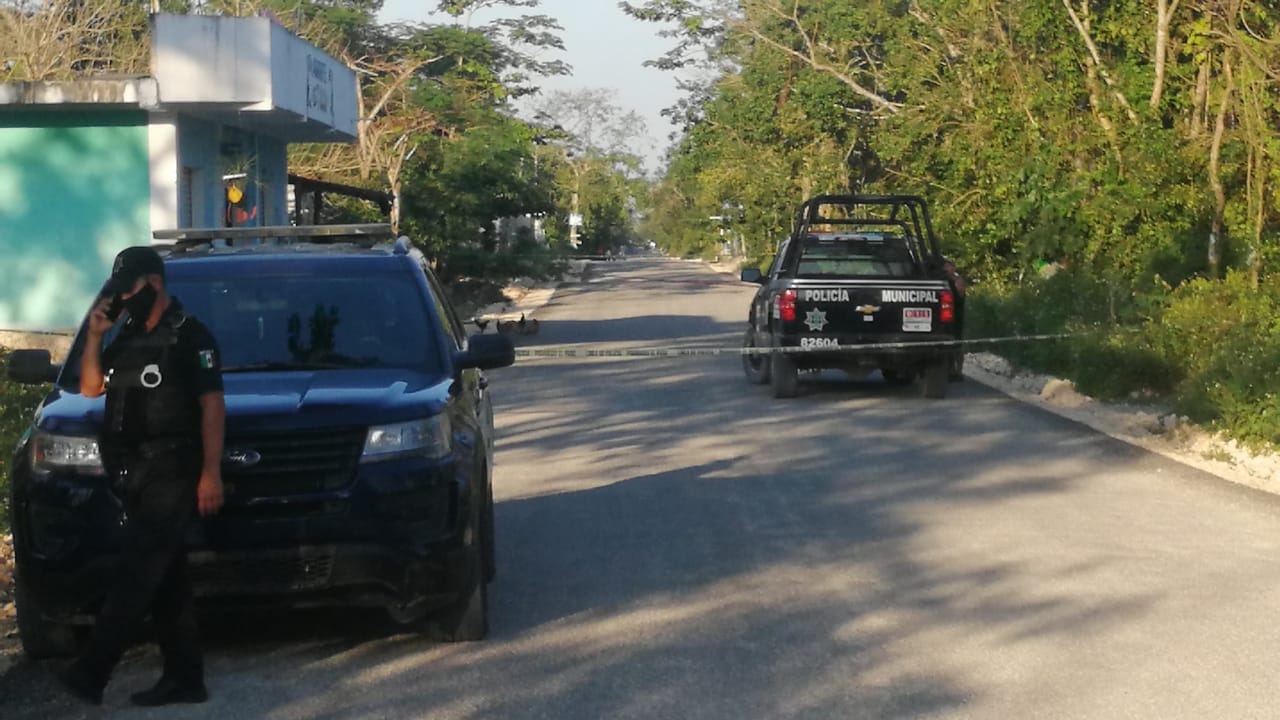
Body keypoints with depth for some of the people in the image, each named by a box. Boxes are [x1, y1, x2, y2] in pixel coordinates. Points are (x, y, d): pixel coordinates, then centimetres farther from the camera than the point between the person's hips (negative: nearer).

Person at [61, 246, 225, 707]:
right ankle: (185, 678, 11)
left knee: (137, 575, -13)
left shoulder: (188, 336, -6)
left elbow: (212, 406, -9)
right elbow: (90, 388, 17)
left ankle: (90, 673, -19)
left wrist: (211, 474, -16)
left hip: (171, 474, -8)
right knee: (165, 581, 8)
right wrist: (94, 335, 3)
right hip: (134, 476, 8)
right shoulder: (128, 337, 16)